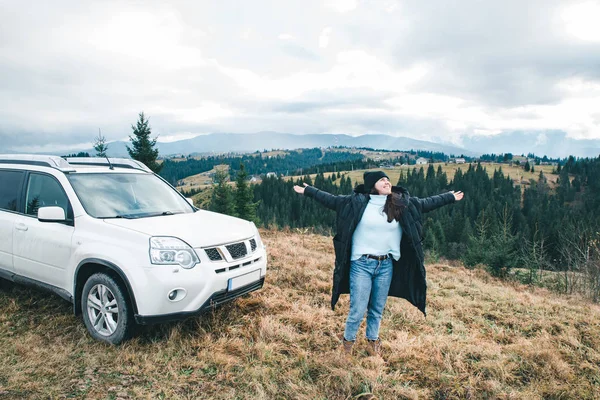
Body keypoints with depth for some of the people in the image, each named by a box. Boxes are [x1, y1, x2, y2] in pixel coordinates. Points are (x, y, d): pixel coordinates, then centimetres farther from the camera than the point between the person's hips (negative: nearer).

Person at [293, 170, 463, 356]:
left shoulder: (402, 203, 2)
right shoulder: (357, 202, -6)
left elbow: (426, 203, 13)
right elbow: (331, 200, -1)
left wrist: (450, 197, 21)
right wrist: (308, 190, -1)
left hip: (386, 266, 3)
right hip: (362, 264, -3)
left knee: (377, 309, 17)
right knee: (357, 310, 2)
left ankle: (373, 340, 40)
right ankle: (348, 340, 28)